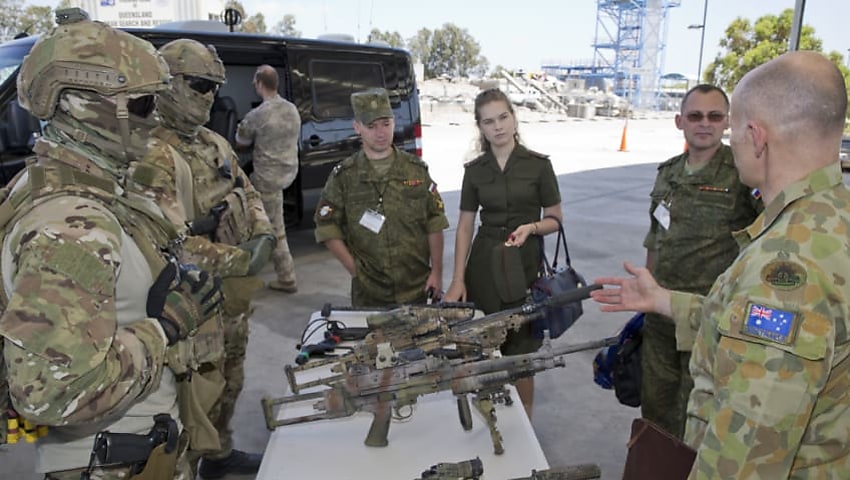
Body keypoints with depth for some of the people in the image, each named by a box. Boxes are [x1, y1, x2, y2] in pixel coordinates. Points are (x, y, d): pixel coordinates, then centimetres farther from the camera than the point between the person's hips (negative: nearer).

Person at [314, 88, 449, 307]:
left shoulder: (417, 169, 2)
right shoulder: (344, 175, -2)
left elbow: (434, 225, 3)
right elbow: (327, 227, 0)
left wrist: (437, 272, -1)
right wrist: (354, 269, -6)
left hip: (416, 287, 1)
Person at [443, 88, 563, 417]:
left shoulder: (538, 165, -3)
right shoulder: (474, 170, 4)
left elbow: (556, 219, 2)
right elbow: (464, 227, 5)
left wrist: (531, 227, -20)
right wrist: (457, 280, -2)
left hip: (524, 263, -2)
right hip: (483, 263, 2)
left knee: (520, 352, 5)